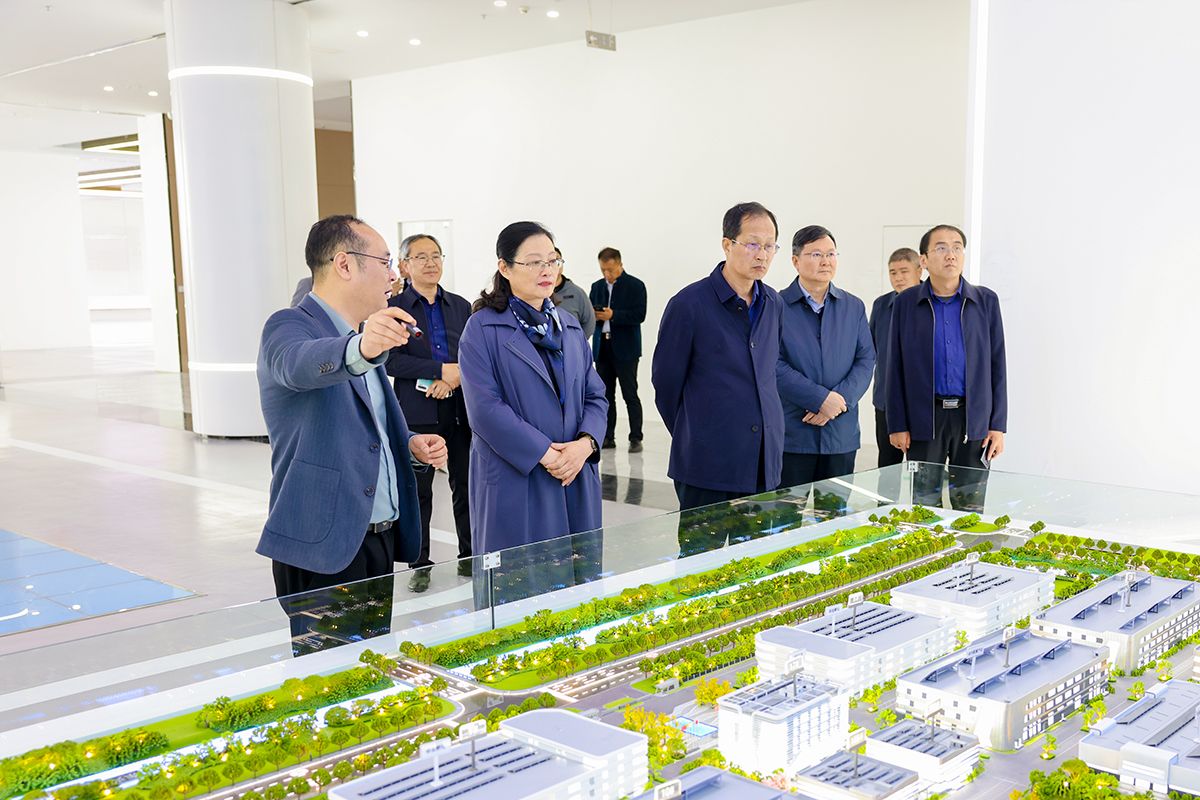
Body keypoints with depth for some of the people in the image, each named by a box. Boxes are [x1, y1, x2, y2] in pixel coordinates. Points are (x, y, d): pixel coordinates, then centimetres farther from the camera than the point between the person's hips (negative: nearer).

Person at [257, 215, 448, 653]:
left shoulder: (366, 334, 16)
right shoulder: (290, 327, -11)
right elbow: (302, 364, -37)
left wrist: (410, 443, 6)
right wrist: (362, 348, -57)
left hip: (380, 536, 9)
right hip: (325, 546, -8)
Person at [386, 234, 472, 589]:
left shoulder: (460, 306, 13)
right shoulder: (393, 307, 0)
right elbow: (392, 360, -11)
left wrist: (454, 379, -10)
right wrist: (442, 369, -16)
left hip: (459, 408, 3)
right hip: (417, 412, -3)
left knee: (466, 485, 7)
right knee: (418, 490, 4)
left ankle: (470, 556, 20)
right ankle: (419, 564, 15)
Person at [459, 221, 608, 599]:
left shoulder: (569, 326, 13)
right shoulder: (483, 329, -5)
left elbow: (595, 395, 10)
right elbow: (485, 408, -14)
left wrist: (585, 443, -9)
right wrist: (545, 453, -18)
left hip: (576, 479, 6)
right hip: (516, 480, -5)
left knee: (579, 577, 9)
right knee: (520, 590, 0)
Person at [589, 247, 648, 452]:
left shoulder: (635, 286, -3)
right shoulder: (597, 287, 14)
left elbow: (639, 315, -12)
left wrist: (613, 315, -20)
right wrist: (594, 316, -7)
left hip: (625, 349, -5)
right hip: (602, 348, 5)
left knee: (630, 394, -3)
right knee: (606, 394, 8)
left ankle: (635, 438, 1)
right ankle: (608, 437, 15)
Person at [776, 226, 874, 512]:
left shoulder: (854, 307, 12)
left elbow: (866, 360, 6)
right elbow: (774, 365, -11)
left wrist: (841, 399, -11)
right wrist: (822, 398, -16)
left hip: (841, 433, 4)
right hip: (791, 432, -4)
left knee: (836, 515, 10)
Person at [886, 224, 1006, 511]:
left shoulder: (986, 301, 6)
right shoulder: (905, 303, 4)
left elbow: (997, 365, 6)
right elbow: (895, 367, 4)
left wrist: (998, 425, 1)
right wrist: (897, 425, -2)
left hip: (974, 419, 1)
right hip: (924, 420, -1)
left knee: (971, 510, 5)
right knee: (924, 509, 4)